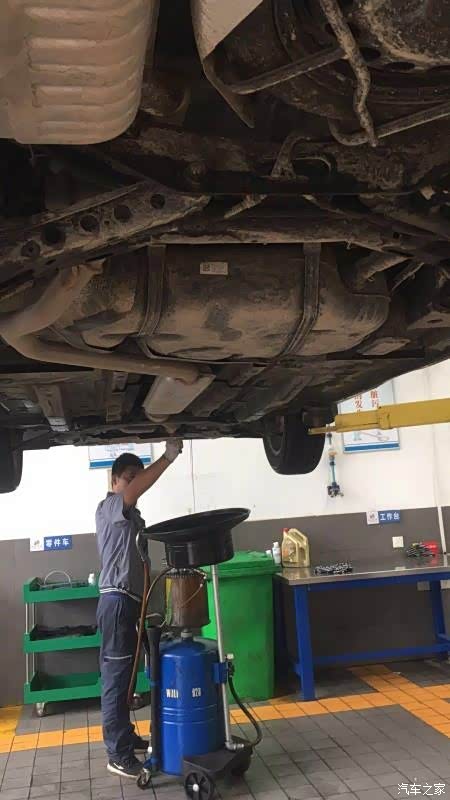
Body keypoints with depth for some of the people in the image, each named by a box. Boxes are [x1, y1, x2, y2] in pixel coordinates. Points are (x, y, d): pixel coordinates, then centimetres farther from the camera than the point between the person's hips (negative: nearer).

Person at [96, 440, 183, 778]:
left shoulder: (133, 516, 20)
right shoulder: (109, 507, -9)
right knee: (116, 675, -6)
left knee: (125, 674, 16)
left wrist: (145, 604, 20)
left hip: (130, 601, 10)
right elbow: (134, 490, -31)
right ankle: (118, 755, -2)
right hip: (117, 600, -9)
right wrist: (168, 457, -32)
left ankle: (126, 737, 26)